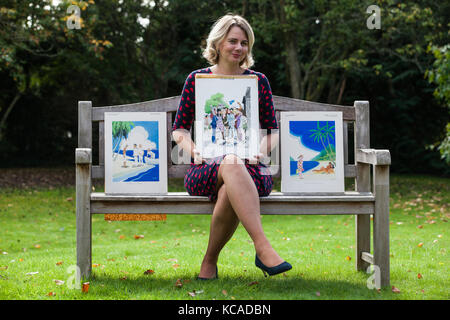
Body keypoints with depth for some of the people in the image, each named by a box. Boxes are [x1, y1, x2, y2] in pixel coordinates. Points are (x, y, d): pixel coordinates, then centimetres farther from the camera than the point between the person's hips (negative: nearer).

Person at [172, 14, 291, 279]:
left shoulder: (258, 81, 15)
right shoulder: (196, 80, 12)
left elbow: (273, 130, 17)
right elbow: (179, 129, 14)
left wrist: (262, 150, -5)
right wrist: (194, 150, -7)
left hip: (250, 168, 1)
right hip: (207, 168, -1)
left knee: (229, 192, -38)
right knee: (232, 165, -40)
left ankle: (210, 261, -17)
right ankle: (263, 248, -48)